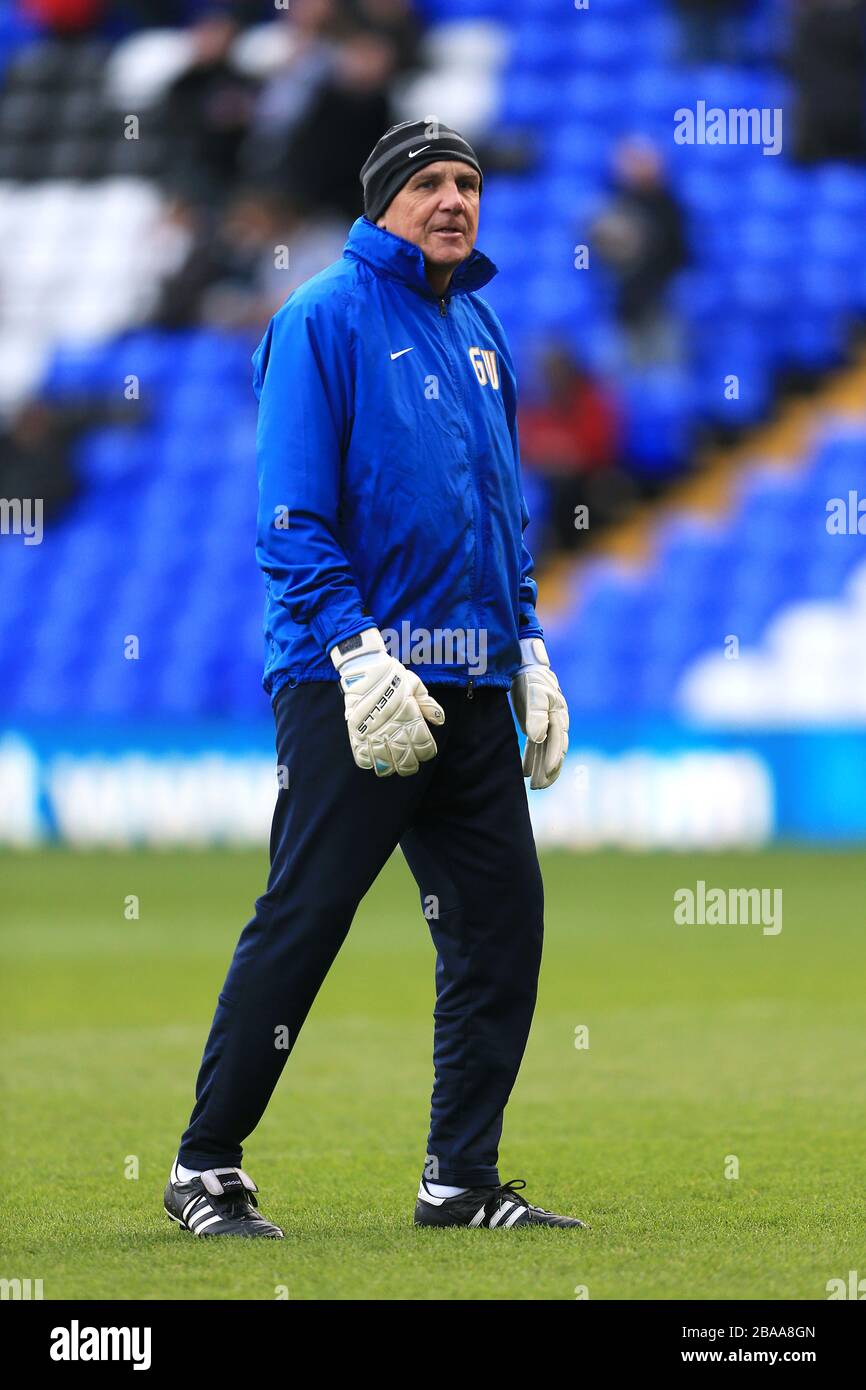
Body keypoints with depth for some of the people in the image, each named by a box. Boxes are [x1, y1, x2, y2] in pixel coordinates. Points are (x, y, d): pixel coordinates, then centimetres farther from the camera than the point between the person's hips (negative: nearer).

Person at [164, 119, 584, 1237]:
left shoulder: (479, 328, 17)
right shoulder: (327, 317, -6)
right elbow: (293, 514, -12)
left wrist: (530, 657, 16)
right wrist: (360, 652, -20)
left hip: (472, 691, 7)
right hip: (350, 683, -7)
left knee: (502, 922, 5)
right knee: (299, 923, -6)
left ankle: (462, 1178, 12)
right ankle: (206, 1169, 3)